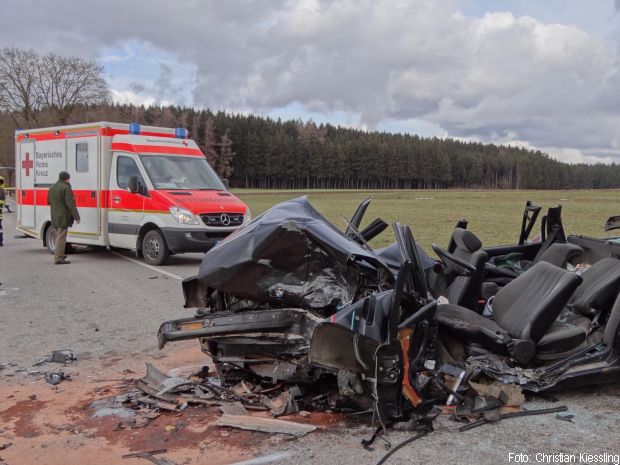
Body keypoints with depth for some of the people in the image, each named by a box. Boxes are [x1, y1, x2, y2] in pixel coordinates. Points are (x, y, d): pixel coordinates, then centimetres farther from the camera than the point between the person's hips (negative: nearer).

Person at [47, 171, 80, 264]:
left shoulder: (52, 187, 13)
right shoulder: (66, 188, -14)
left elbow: (49, 201, 22)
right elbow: (70, 204, -19)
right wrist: (76, 216, -18)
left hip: (54, 217, 9)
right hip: (63, 217, -9)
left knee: (59, 236, 20)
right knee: (61, 237, -7)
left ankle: (60, 254, 30)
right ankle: (58, 258, -8)